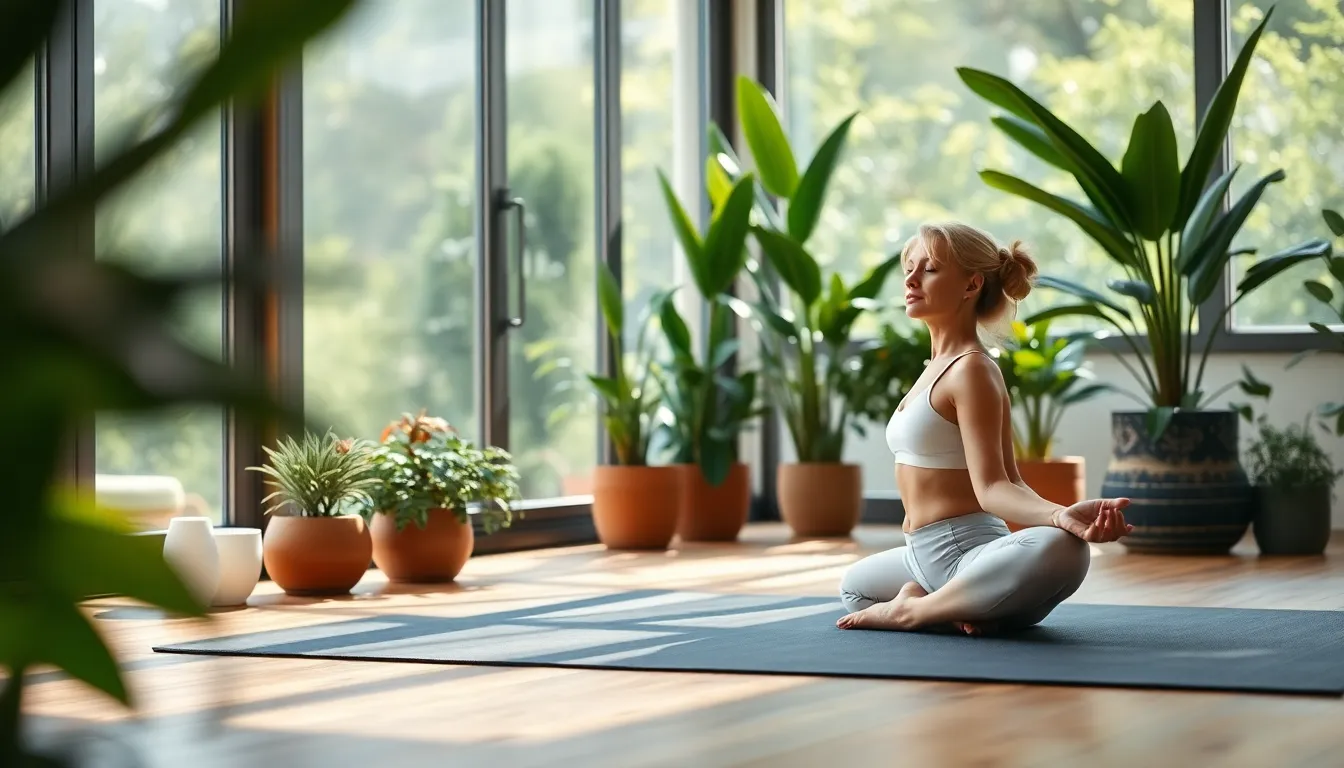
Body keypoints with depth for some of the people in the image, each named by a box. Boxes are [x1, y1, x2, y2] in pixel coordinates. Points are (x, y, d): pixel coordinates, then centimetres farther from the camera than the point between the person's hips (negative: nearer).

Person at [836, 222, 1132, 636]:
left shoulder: (971, 370, -16)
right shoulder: (938, 367, 10)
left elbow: (993, 485, -23)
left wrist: (1061, 516, -40)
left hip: (967, 551, -10)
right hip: (926, 556, 10)